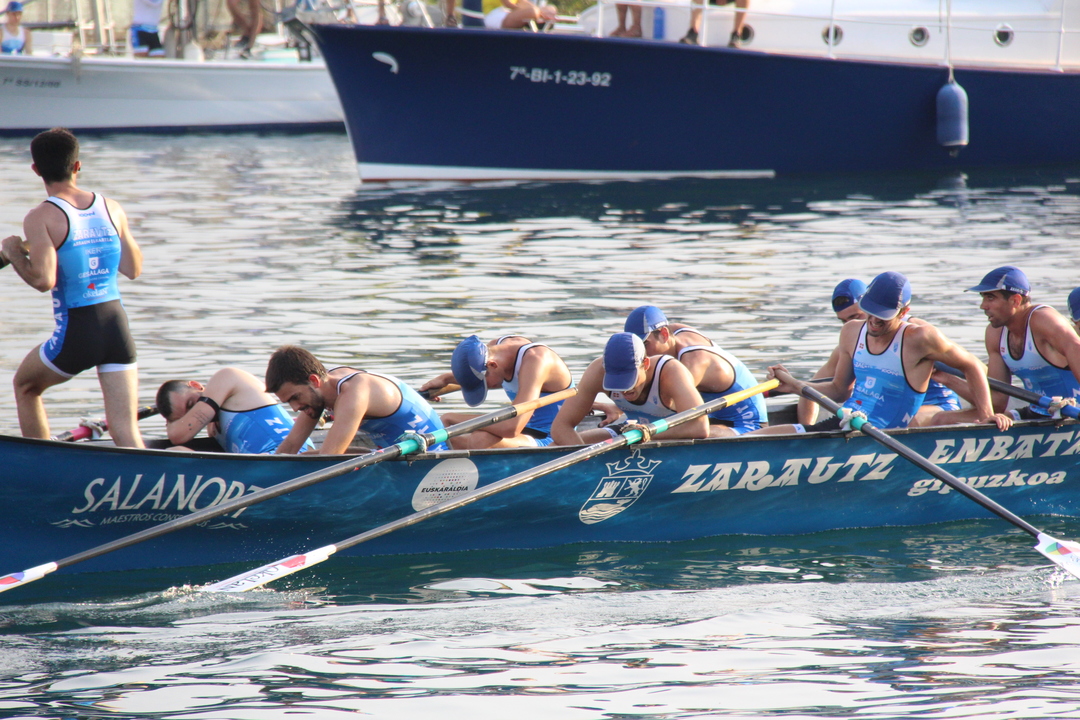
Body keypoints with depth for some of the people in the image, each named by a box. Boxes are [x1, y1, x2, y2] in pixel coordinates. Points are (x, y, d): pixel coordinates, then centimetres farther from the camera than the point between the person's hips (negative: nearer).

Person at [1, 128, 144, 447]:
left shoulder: (41, 218, -9)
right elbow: (134, 269, 15)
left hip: (75, 336, -3)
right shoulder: (112, 209, 6)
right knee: (125, 430, 1)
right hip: (118, 328, 3)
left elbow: (43, 280, -19)